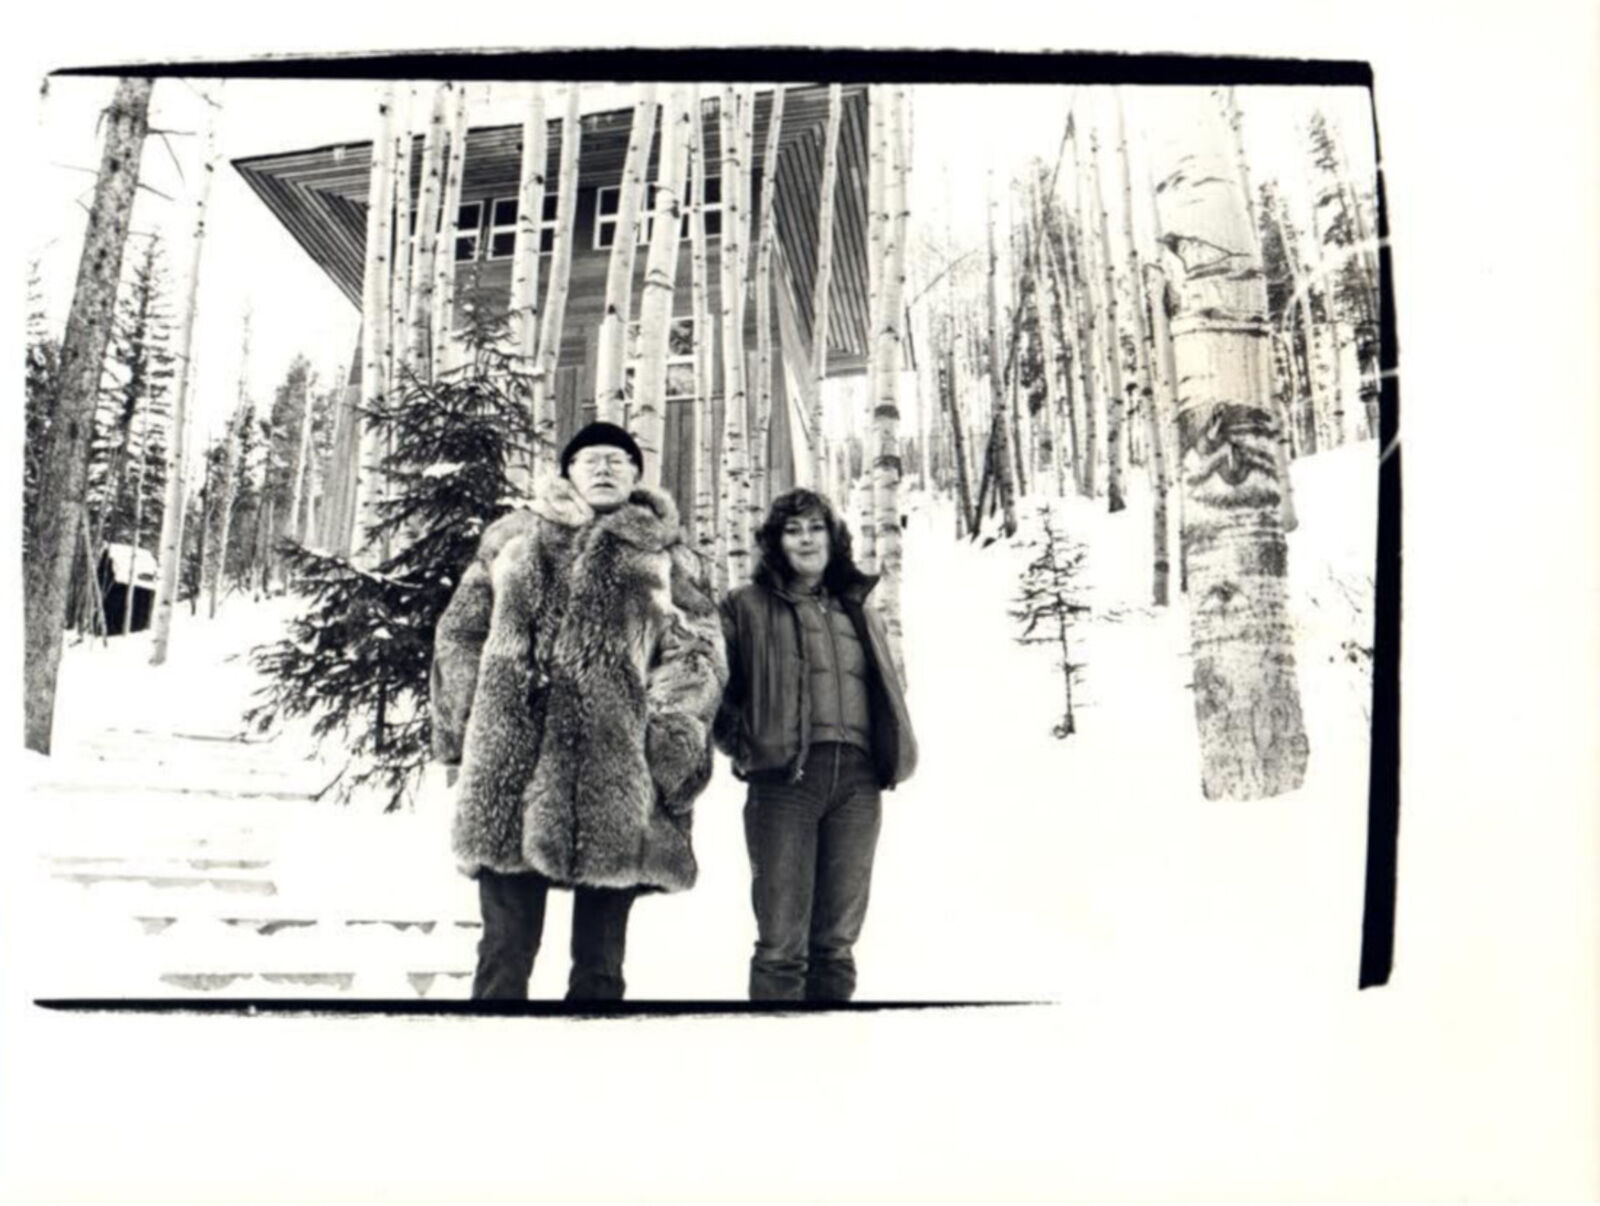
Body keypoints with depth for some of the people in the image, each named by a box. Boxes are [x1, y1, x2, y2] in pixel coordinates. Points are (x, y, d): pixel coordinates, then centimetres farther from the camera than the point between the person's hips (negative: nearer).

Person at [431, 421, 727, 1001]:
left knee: (599, 959, 8)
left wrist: (668, 736, -10)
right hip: (512, 773, 1)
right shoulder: (513, 538, 16)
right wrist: (469, 724, 4)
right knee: (505, 949, 4)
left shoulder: (666, 557, 12)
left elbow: (700, 653, 3)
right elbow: (459, 632, 15)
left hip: (614, 779, 0)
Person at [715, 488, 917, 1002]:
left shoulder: (860, 614, 22)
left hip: (857, 781, 4)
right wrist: (742, 745, -6)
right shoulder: (747, 607, 8)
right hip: (783, 778, -4)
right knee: (782, 941, -6)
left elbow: (887, 694, 24)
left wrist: (894, 756, 13)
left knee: (838, 940, 7)